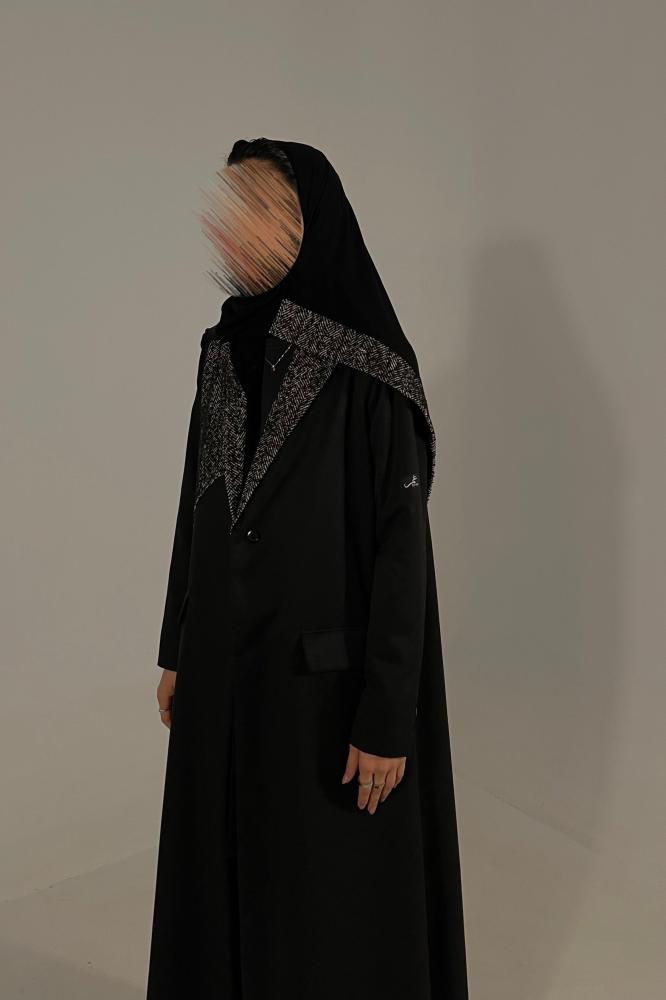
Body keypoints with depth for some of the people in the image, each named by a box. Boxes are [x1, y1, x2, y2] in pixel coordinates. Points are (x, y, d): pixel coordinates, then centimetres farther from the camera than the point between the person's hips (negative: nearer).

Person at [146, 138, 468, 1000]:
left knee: (332, 882, 12)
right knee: (226, 868, 21)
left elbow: (402, 549, -17)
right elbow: (197, 512, 9)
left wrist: (387, 720, -16)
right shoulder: (224, 353, 4)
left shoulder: (368, 372, -17)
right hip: (225, 668, 7)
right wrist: (177, 651, 12)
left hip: (324, 672, -6)